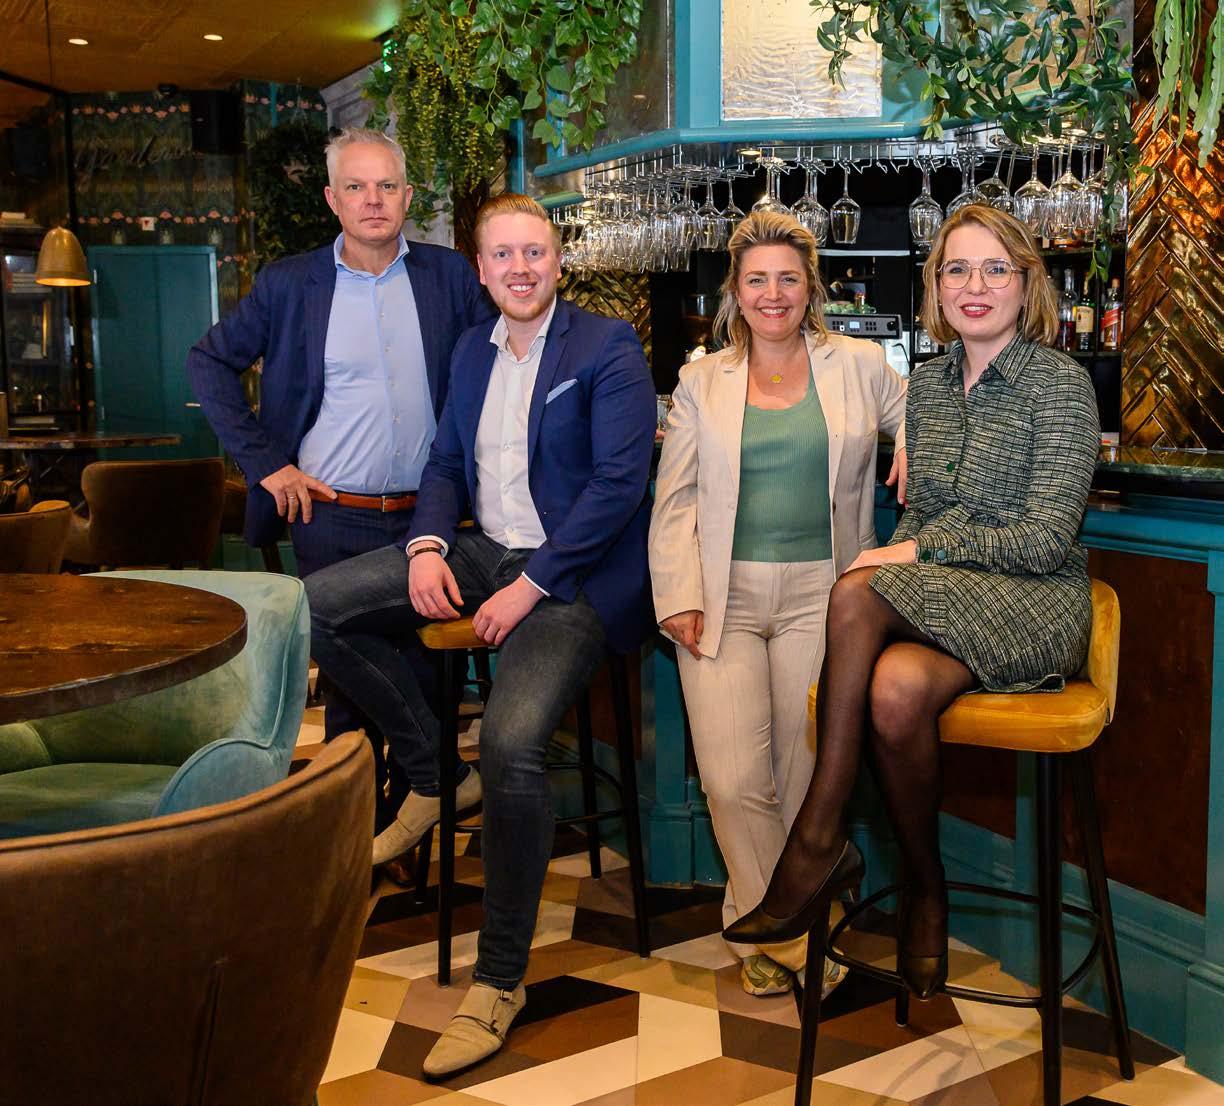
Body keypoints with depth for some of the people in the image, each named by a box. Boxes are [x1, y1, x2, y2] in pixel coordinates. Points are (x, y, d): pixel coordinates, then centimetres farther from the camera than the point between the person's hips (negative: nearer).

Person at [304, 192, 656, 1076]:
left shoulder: (607, 347, -6)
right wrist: (428, 547, -3)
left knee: (512, 742, -30)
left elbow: (619, 481, -14)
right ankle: (432, 776, 10)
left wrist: (528, 588, -18)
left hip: (571, 573, -8)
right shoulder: (473, 350, 15)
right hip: (483, 550, 8)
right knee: (319, 606, -4)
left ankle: (500, 979, -12)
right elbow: (447, 463, 19)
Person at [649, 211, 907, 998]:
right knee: (731, 783, -9)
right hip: (724, 597, 1)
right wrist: (679, 597, -2)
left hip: (821, 592, 0)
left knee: (809, 779, -6)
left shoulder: (858, 366, 11)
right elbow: (674, 501, 9)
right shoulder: (702, 383, 12)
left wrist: (916, 444, -3)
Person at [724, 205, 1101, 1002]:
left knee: (856, 594, -33)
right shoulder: (928, 384, 14)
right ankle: (924, 890, -15)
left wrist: (927, 550, -17)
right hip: (932, 606, 5)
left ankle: (819, 841, -17)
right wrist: (898, 560, -5)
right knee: (895, 687, -33)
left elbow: (1048, 539, -12)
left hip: (1034, 606, -5)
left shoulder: (1060, 382, -5)